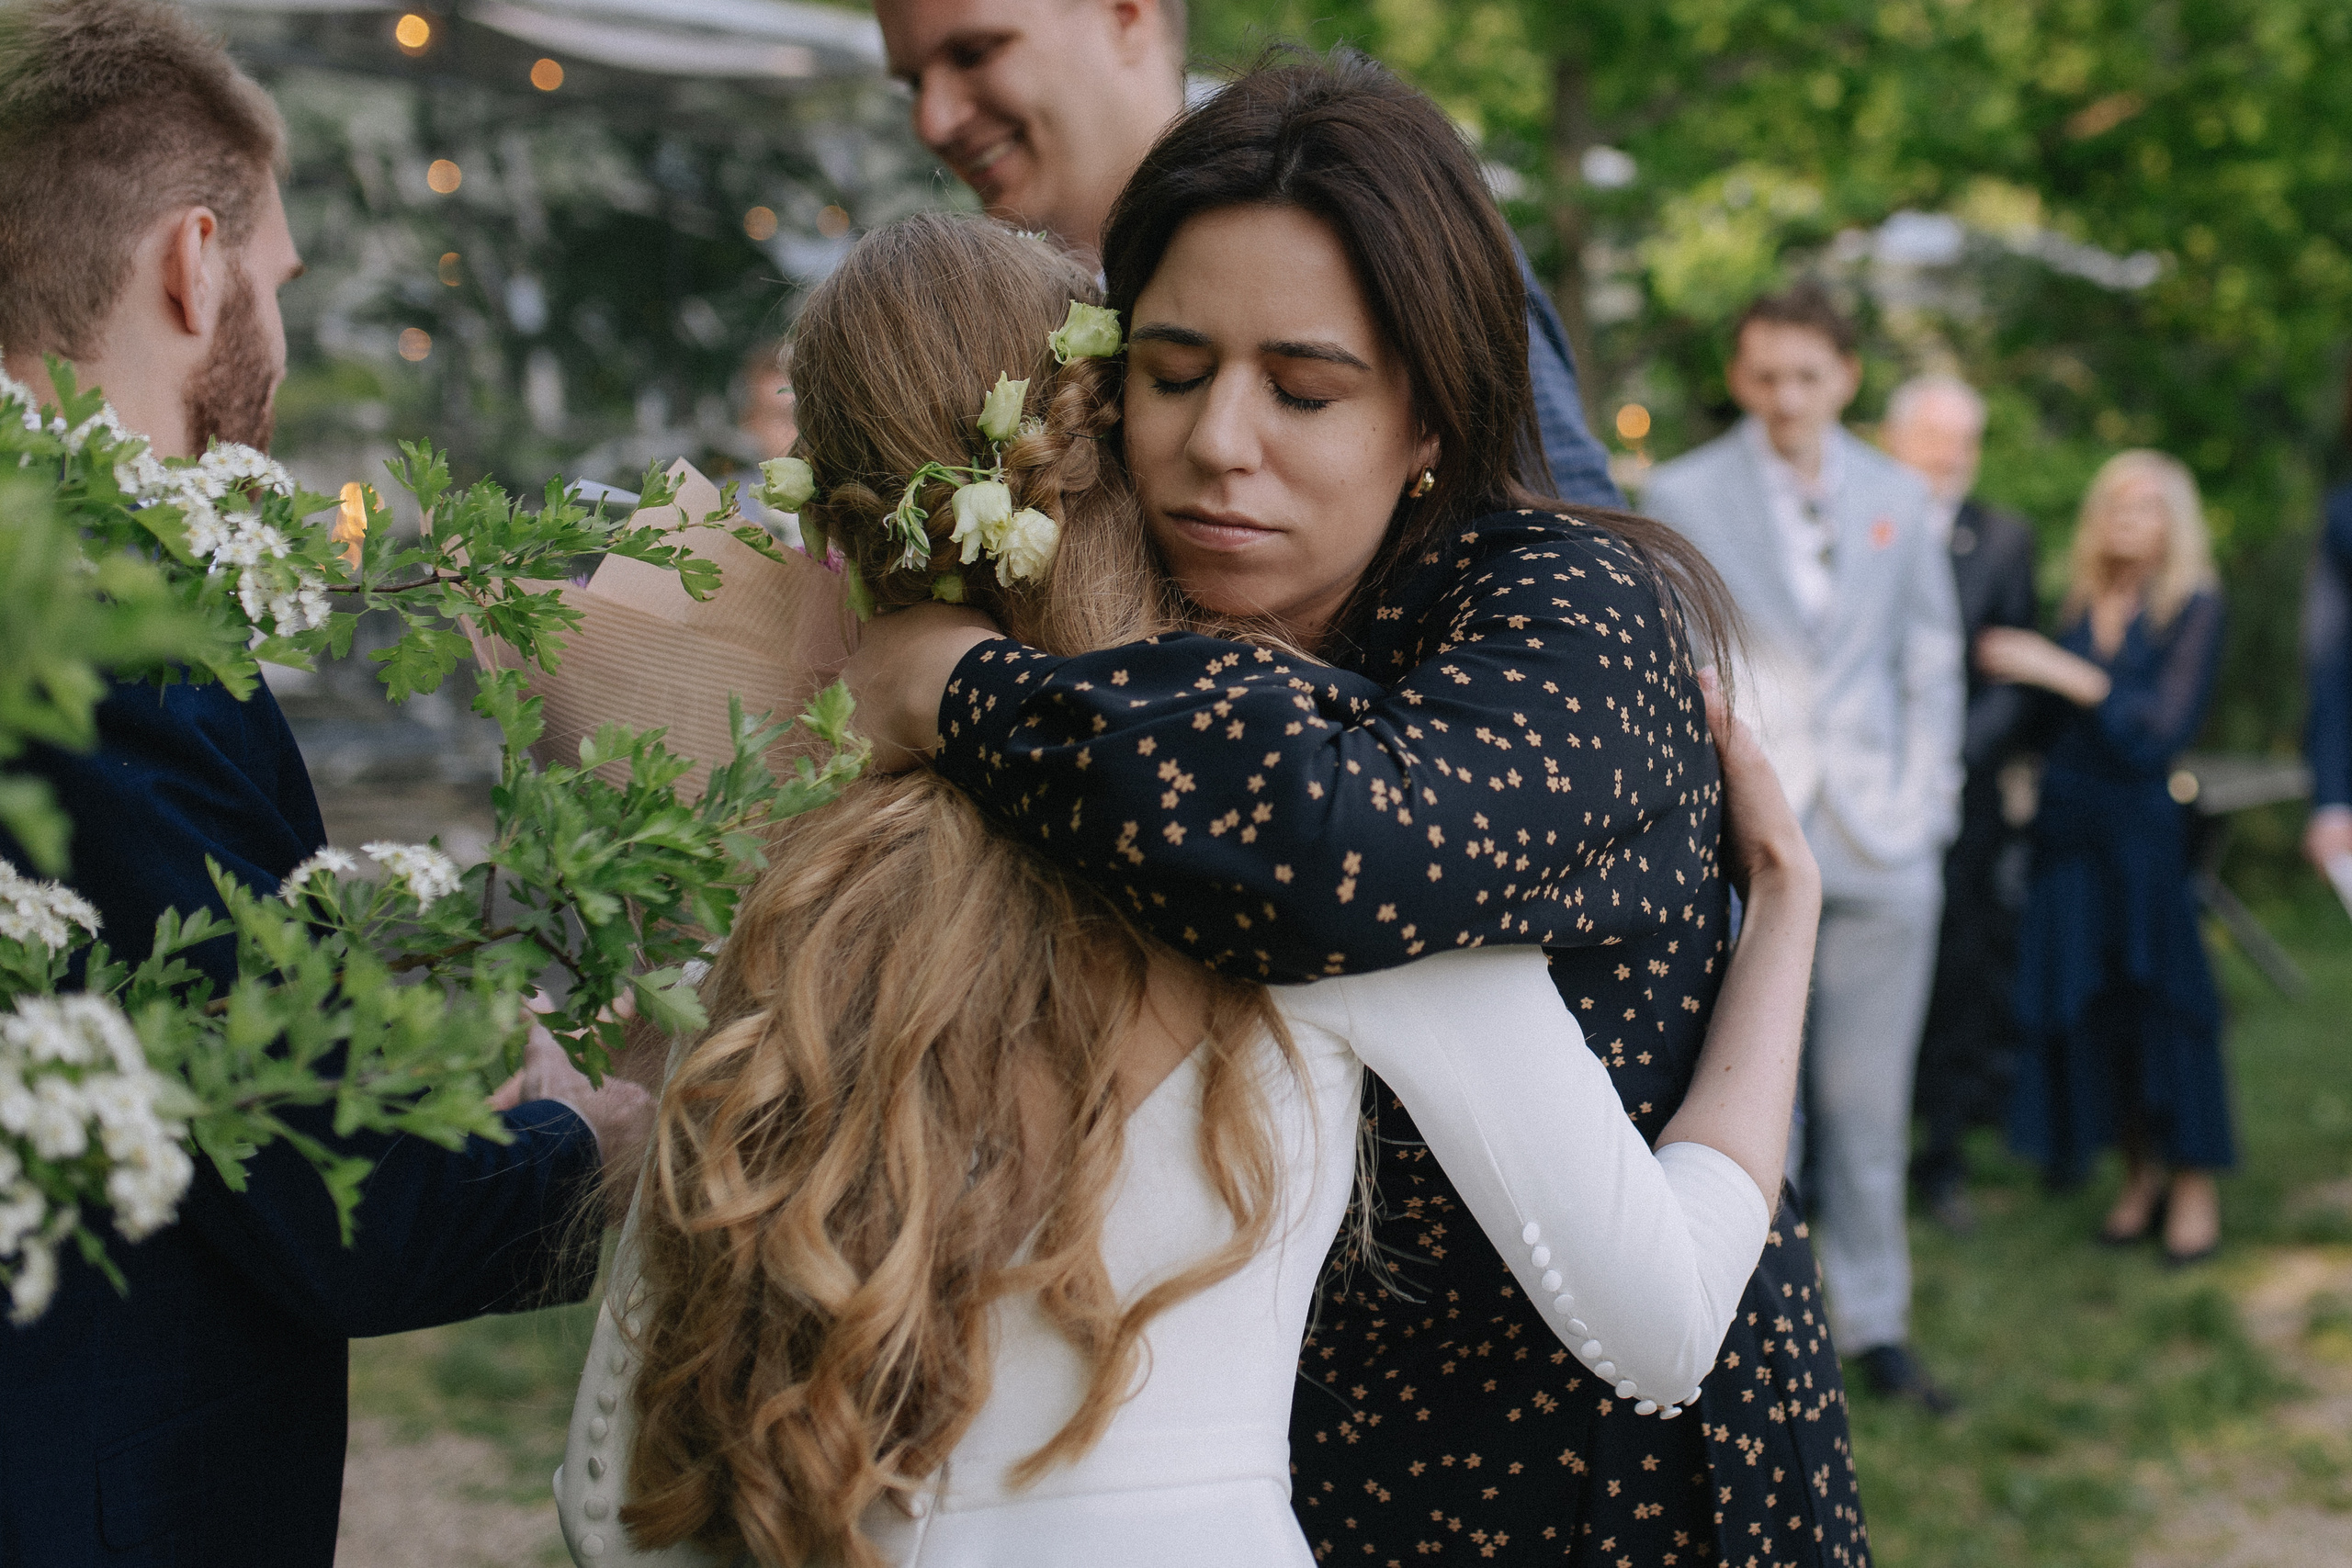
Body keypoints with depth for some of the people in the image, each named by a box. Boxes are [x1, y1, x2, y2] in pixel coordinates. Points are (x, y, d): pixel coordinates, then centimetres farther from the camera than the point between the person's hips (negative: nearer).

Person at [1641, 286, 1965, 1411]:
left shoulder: (1898, 498, 10)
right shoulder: (1681, 498, 0)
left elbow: (1932, 661, 13)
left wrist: (1924, 802, 3)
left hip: (1881, 846, 3)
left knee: (1870, 1103, 8)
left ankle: (1873, 1321, 19)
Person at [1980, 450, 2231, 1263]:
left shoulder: (2193, 607, -4)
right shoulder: (2081, 604, 9)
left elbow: (2162, 727, -14)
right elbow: (2052, 722, 10)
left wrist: (2059, 671, -15)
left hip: (2144, 824, -4)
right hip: (2069, 825, 4)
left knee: (2163, 997, -2)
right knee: (2093, 1001, 5)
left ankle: (2194, 1186, 9)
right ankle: (2140, 1173, 18)